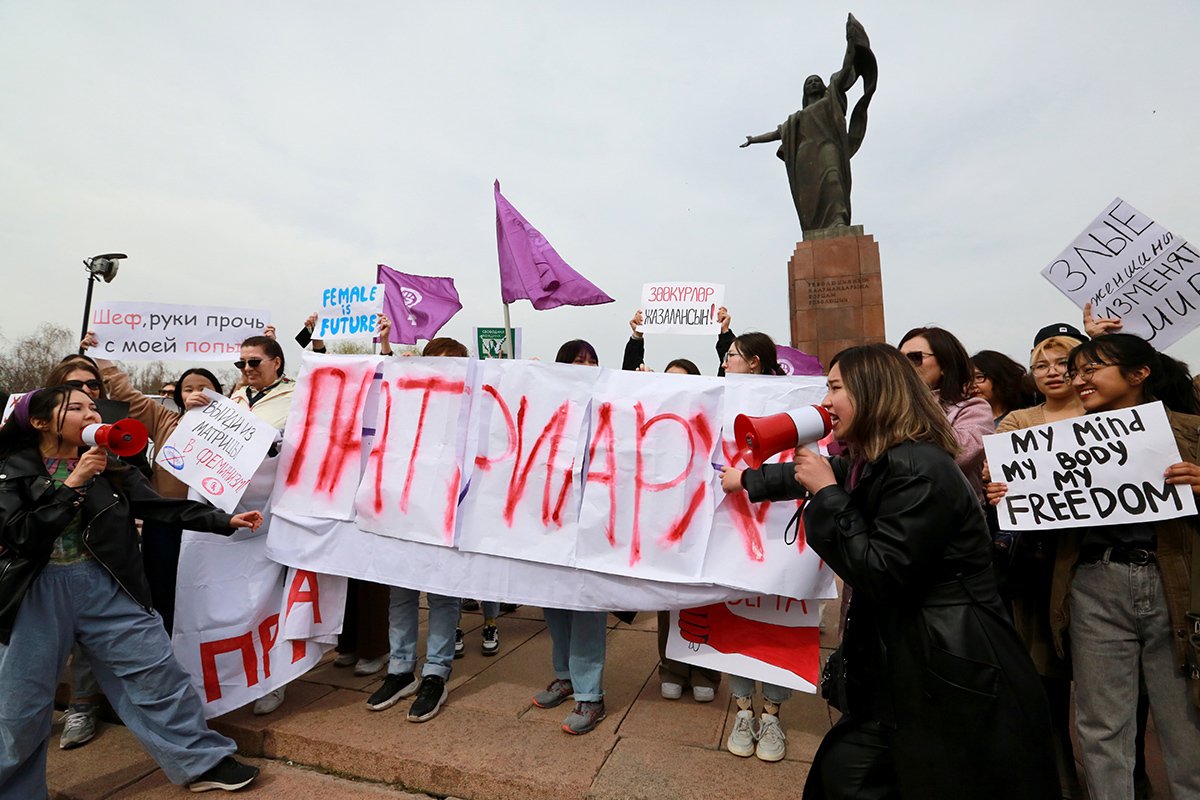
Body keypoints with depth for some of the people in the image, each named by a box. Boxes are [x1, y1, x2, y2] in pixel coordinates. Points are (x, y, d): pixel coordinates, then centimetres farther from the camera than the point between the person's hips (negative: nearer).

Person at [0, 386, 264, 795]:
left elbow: (161, 505, -1)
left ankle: (204, 763, 12)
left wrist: (225, 520, -9)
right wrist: (73, 483, -19)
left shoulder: (108, 467, 4)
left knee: (156, 669, 1)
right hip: (37, 593, -2)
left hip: (106, 587, 2)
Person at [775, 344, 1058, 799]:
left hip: (957, 679, -9)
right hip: (910, 669, 9)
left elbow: (880, 573, -24)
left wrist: (825, 492, -19)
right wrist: (749, 480, 27)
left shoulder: (920, 470, -21)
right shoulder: (872, 465, 8)